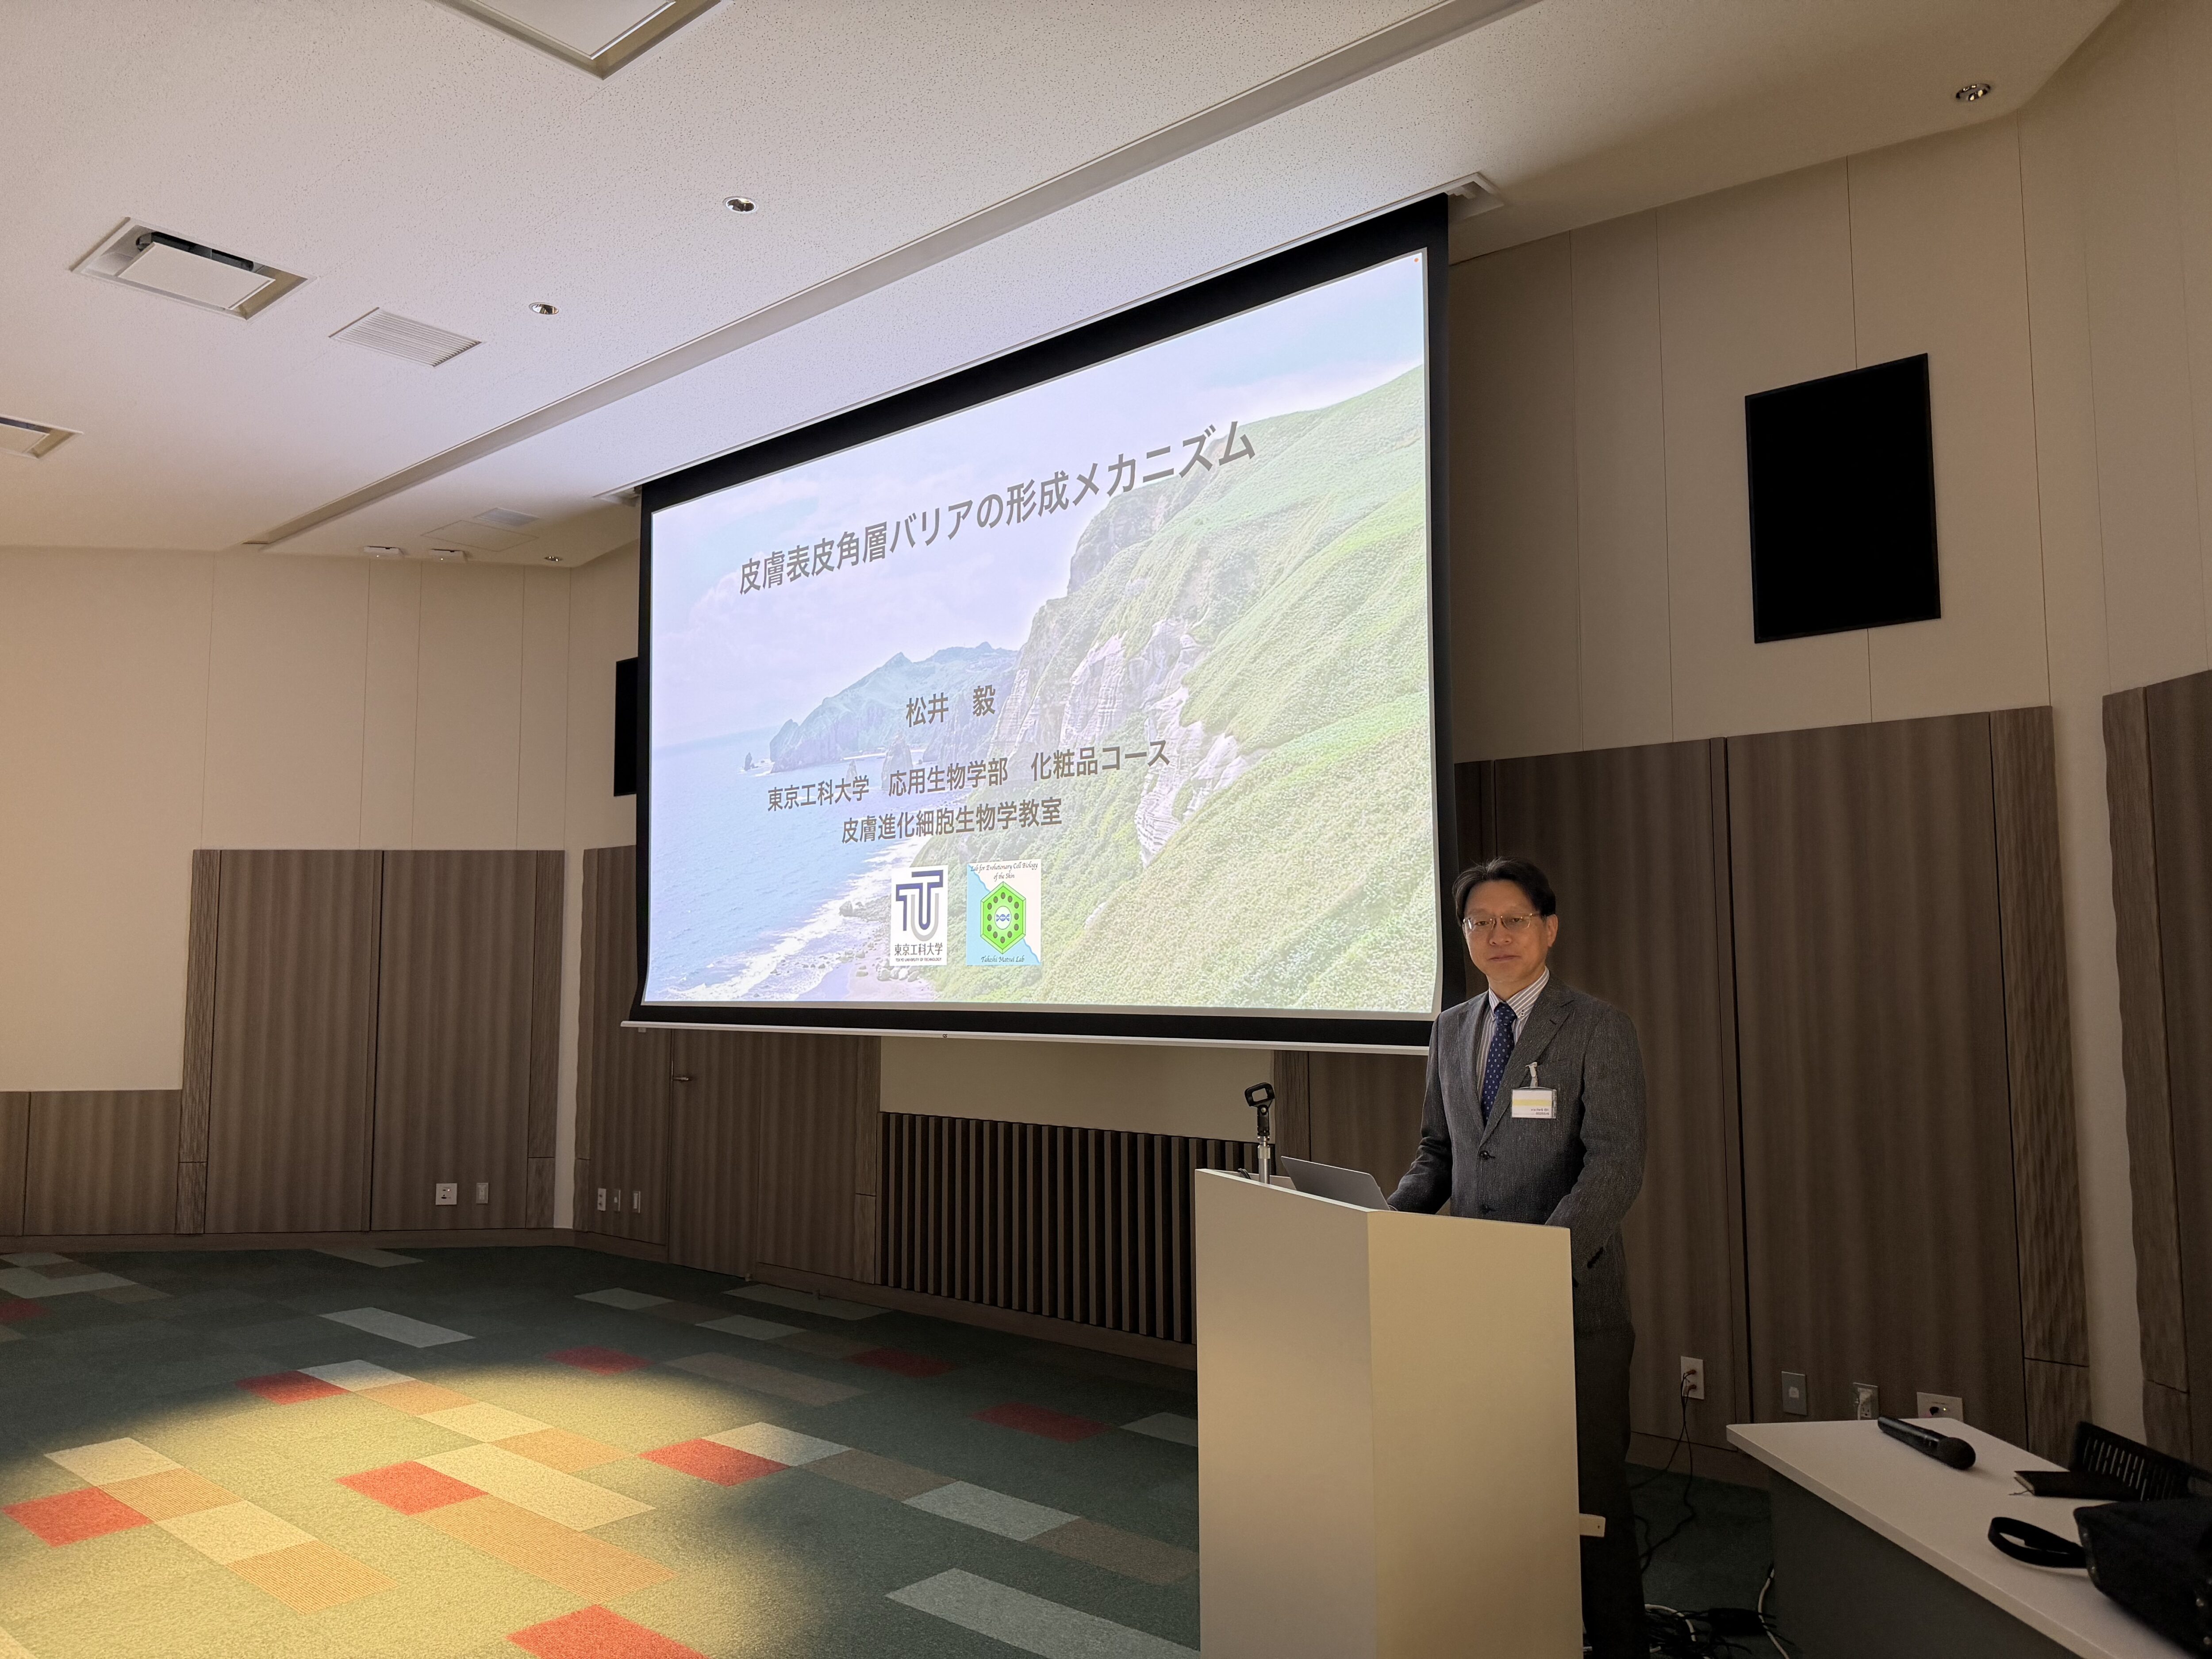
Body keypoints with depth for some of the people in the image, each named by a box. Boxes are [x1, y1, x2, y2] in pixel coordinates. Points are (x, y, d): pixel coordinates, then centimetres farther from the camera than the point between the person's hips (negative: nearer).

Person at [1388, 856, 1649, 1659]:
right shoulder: (1451, 1029, 10)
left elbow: (1616, 1164, -16)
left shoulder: (1598, 1028, -8)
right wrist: (1389, 1217, -2)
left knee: (1588, 1486, 6)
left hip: (1574, 1295, -5)